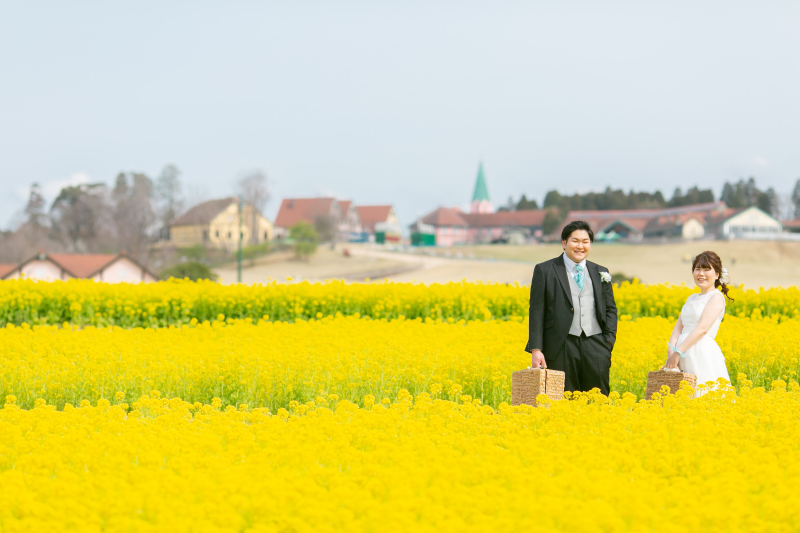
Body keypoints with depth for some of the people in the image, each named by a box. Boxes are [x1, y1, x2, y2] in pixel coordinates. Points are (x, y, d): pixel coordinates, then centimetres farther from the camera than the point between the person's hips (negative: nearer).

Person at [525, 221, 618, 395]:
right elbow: (537, 311, 1)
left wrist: (609, 341, 2)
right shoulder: (544, 271, 5)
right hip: (561, 346, -3)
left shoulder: (601, 273, 17)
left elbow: (611, 309, 18)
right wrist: (536, 349, -6)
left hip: (595, 345, 3)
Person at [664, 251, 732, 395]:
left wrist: (678, 351, -17)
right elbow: (678, 328, 12)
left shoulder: (716, 297, -2)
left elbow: (703, 328, -13)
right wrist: (671, 352, -7)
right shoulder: (691, 299, 21)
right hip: (685, 357, 7)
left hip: (704, 355, -7)